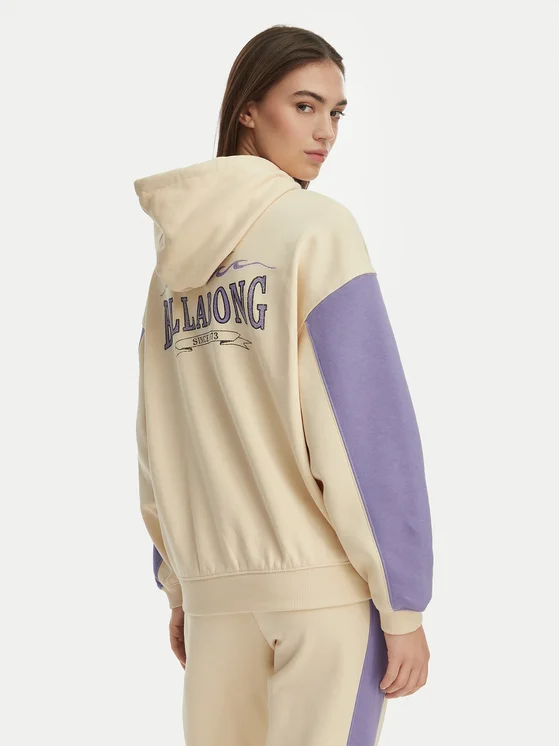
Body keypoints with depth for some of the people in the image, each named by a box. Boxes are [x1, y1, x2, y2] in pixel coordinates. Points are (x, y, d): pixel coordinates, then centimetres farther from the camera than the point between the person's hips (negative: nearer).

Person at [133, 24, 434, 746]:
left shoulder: (175, 251, 9)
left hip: (215, 582, 5)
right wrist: (403, 604, -9)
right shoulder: (318, 225, -7)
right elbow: (370, 426, -12)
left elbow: (158, 441, 11)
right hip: (328, 578, -5)